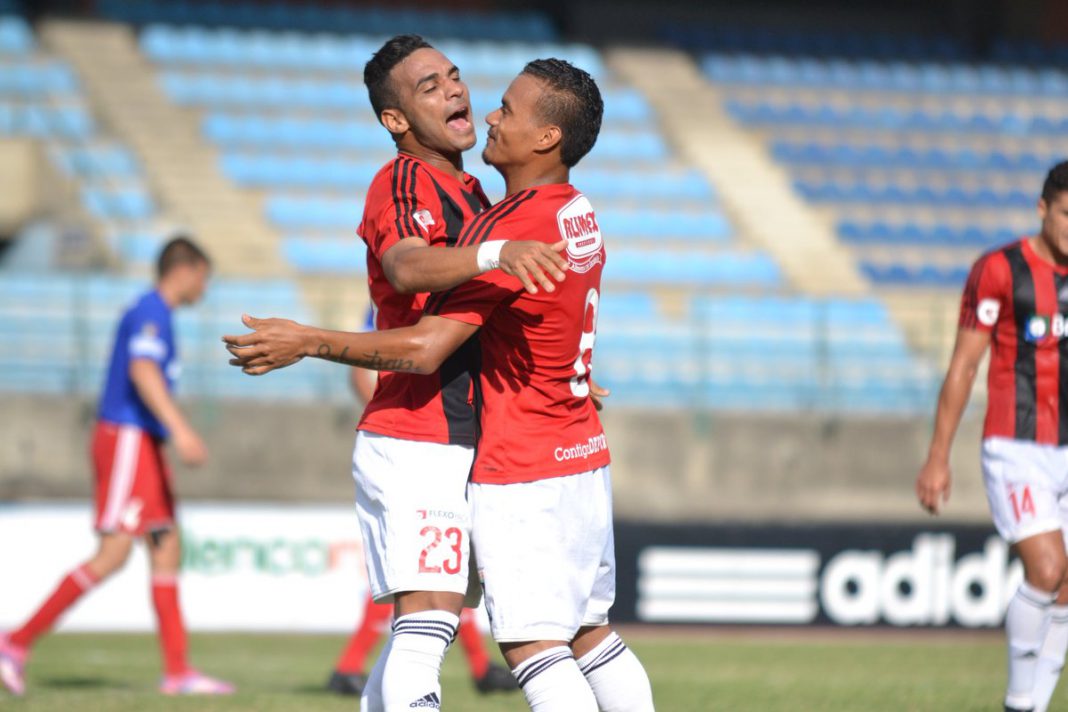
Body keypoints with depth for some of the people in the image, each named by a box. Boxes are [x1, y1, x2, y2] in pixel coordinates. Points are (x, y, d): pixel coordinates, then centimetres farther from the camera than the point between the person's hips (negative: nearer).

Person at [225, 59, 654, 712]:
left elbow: (425, 349, -24)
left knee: (532, 648, -8)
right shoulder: (581, 216, 8)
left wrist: (307, 341, -18)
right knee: (590, 635, 15)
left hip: (520, 470, -9)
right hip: (584, 456, 9)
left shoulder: (509, 229, -21)